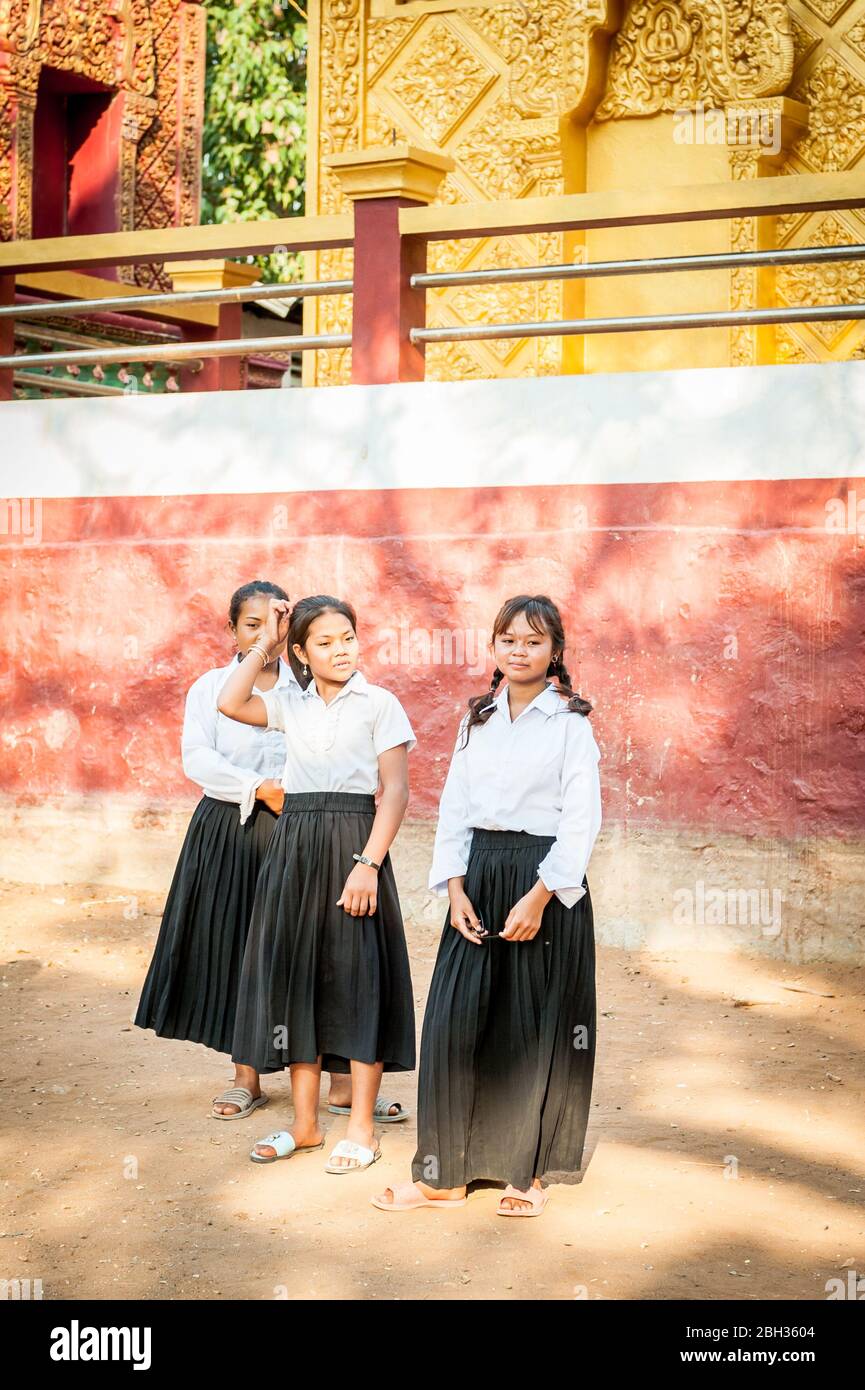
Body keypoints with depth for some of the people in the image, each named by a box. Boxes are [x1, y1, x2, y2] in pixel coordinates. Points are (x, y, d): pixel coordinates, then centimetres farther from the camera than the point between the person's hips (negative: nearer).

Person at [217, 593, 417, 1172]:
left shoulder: (379, 703, -2)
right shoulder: (292, 705, 11)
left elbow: (396, 789, -9)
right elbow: (231, 702, -3)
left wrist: (368, 864, -18)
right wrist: (266, 645, 1)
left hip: (353, 840, -5)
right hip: (295, 844, 5)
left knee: (356, 976, -2)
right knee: (297, 974, 8)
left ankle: (362, 1129, 6)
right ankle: (305, 1124, 18)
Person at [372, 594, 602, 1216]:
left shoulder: (571, 722, -3)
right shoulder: (478, 718, 12)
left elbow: (582, 817, -9)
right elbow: (455, 806, 11)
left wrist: (539, 896, -16)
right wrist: (455, 887, -1)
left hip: (546, 881, -4)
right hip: (478, 877, 4)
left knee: (535, 1027, 2)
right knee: (454, 1020, 0)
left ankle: (529, 1172, 17)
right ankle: (444, 1173, 9)